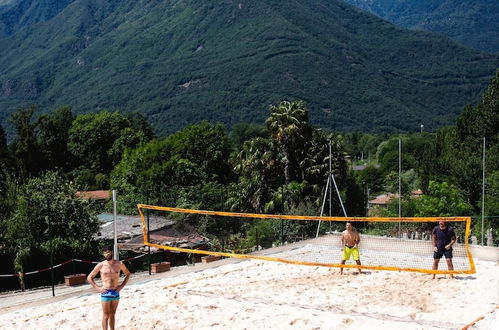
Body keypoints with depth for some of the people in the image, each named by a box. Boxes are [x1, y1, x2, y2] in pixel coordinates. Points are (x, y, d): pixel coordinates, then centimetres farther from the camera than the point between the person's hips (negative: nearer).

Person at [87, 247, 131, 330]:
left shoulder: (119, 264, 0)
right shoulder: (101, 265, -5)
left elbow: (128, 274, 15)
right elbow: (89, 277, 2)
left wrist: (122, 285, 4)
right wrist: (97, 288, -6)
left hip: (116, 293, 3)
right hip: (106, 293, -3)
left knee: (112, 315, 12)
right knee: (106, 316, -1)